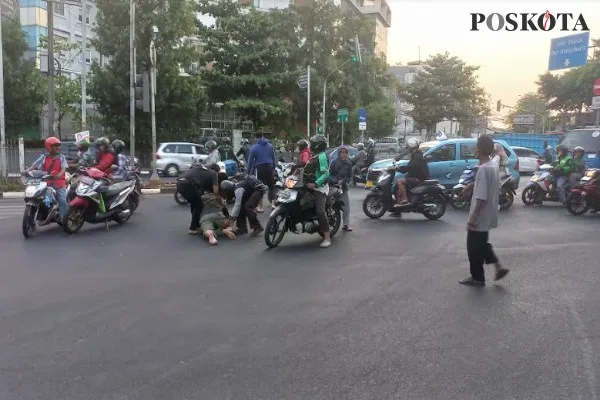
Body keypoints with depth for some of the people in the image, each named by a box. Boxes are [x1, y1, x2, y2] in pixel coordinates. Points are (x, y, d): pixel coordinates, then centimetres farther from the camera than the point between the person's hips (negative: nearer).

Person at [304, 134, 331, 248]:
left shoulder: (322, 156, -12)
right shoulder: (314, 156, 18)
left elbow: (325, 174, -21)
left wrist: (315, 184, -29)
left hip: (320, 188, -11)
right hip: (312, 187, 11)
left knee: (320, 211, -21)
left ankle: (327, 238, -21)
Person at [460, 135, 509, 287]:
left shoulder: (483, 169, -22)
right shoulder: (494, 166, 7)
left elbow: (481, 197, -25)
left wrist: (473, 217, -23)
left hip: (480, 217, -9)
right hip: (488, 216, 9)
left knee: (474, 247, 4)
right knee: (482, 244, 23)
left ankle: (477, 278, 15)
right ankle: (498, 266, 18)